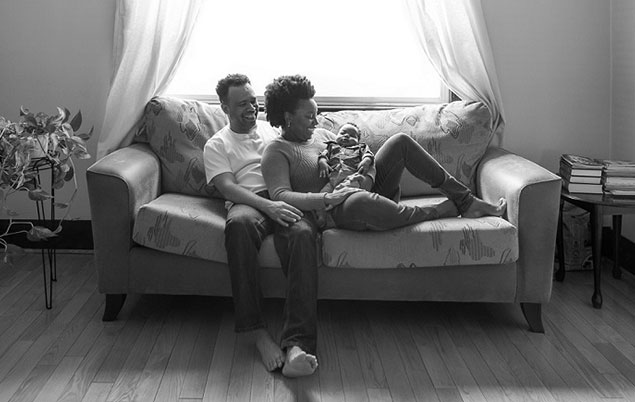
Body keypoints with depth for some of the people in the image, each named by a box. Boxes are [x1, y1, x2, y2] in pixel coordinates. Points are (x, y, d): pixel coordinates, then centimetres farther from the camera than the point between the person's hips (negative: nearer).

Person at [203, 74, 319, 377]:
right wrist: (267, 205, -18)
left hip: (286, 201, 2)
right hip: (248, 203, -2)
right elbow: (228, 188, 0)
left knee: (303, 233, -36)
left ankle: (297, 344, -50)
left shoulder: (273, 130, 30)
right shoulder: (217, 145, 18)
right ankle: (255, 330, -39)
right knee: (239, 224, -41)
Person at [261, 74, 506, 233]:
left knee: (401, 142, -6)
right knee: (360, 201, -44)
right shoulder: (276, 152, -4)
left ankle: (466, 202, -8)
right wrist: (327, 199, -31)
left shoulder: (321, 134, 21)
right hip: (337, 214, -8)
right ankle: (437, 212, -22)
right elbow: (280, 196, -20)